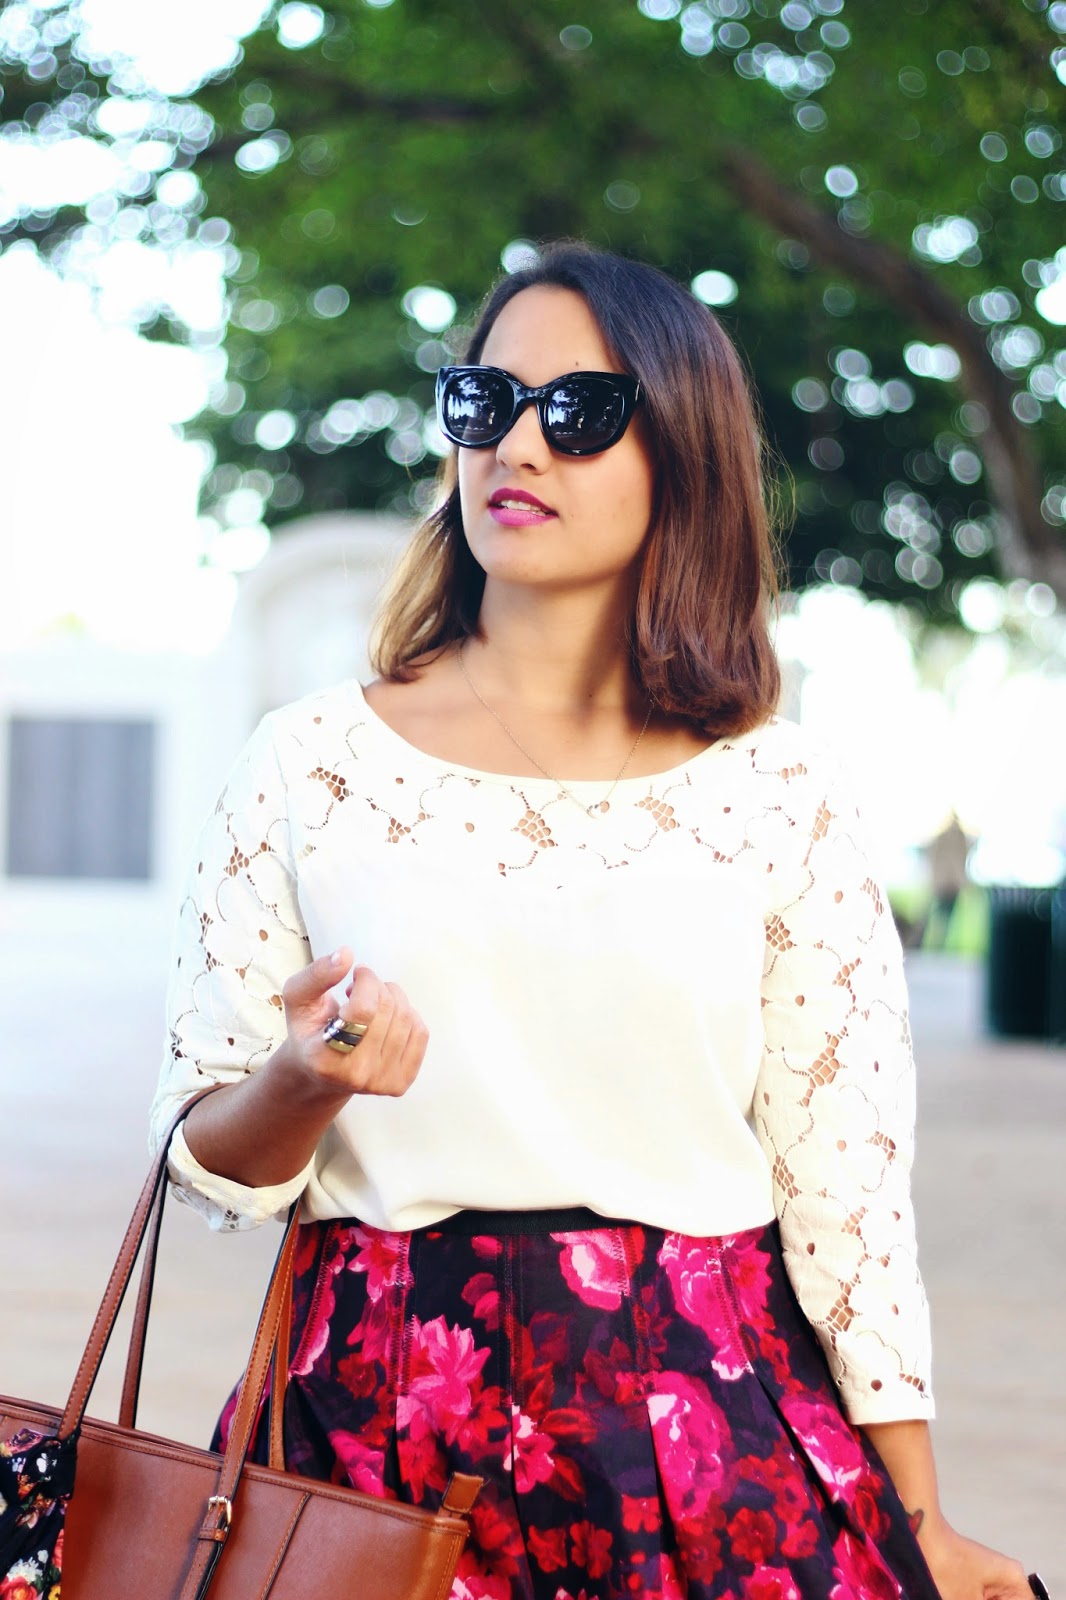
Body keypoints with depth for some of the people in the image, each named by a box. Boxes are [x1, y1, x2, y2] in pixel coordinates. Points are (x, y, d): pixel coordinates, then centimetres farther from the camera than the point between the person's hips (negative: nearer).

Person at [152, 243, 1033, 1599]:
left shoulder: (785, 801, 1)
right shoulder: (309, 766, 1)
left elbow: (848, 1187, 3)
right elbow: (211, 1168, 4)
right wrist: (304, 1081, -18)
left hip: (706, 1418, 0)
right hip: (385, 1421, 0)